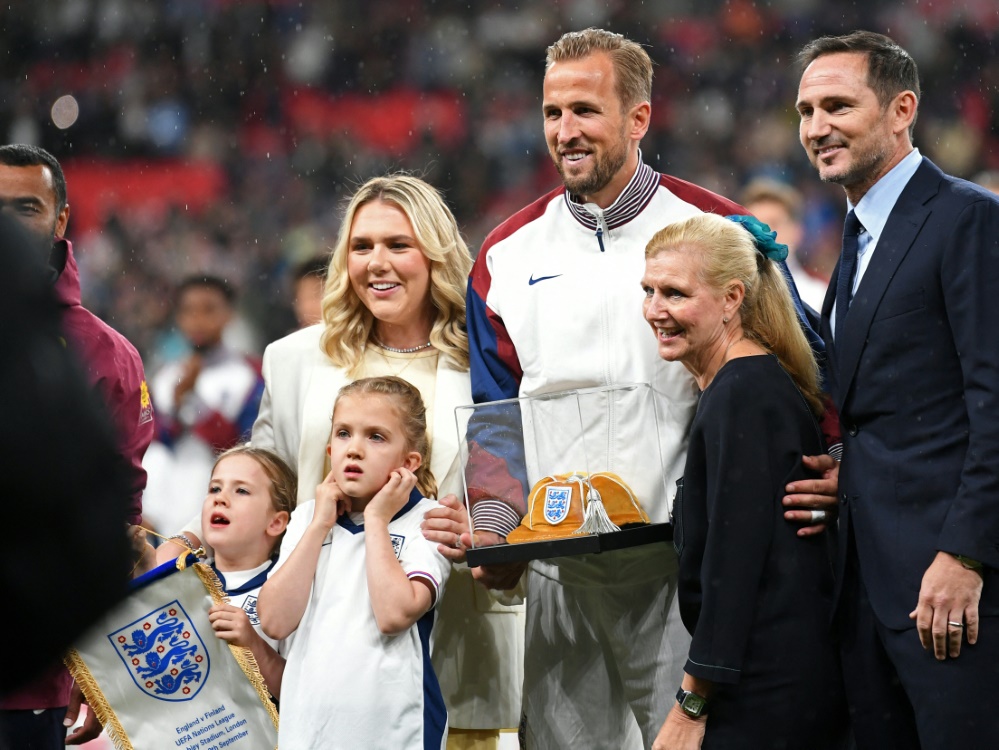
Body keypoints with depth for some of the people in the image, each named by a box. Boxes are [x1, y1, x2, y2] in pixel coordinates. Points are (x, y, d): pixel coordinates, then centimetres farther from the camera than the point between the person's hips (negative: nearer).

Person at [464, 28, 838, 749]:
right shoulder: (510, 254, 10)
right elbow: (494, 411, 12)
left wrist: (822, 469, -17)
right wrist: (494, 527, -3)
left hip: (680, 564, -3)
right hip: (559, 569, 3)